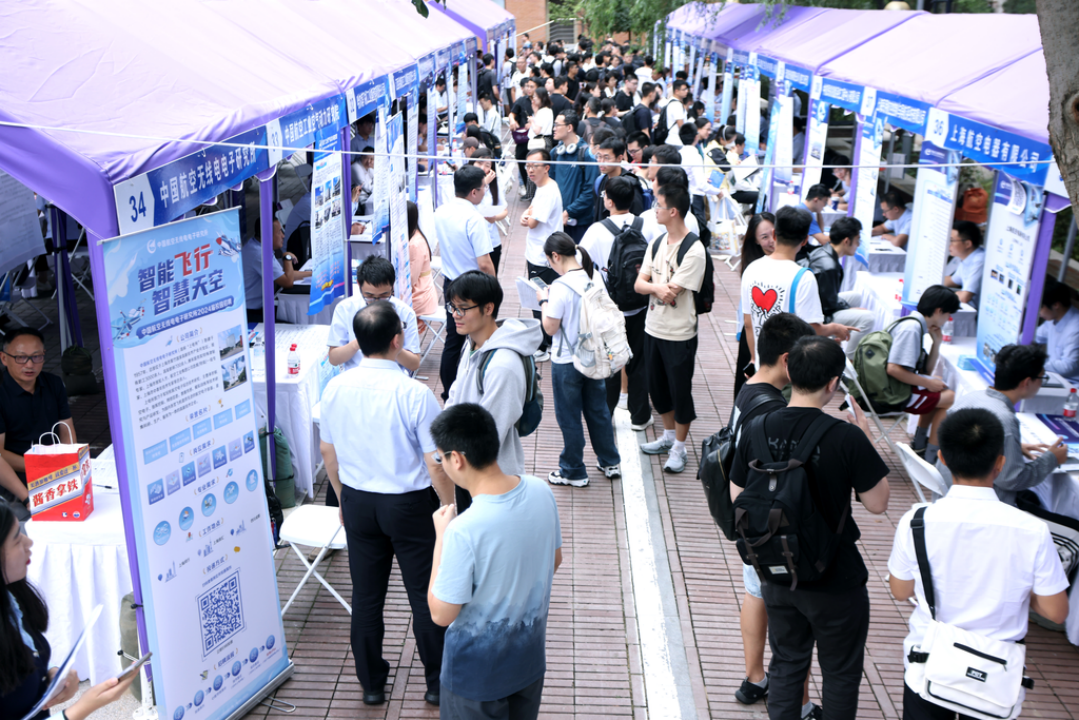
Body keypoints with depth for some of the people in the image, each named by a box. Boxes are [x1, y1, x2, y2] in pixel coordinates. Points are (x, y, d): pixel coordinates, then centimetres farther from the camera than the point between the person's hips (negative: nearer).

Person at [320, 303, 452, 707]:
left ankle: (371, 684, 30)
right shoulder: (415, 394, -22)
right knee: (425, 596, 12)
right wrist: (448, 507, -2)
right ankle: (437, 682, 25)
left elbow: (328, 451, 6)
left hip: (358, 502, 4)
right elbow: (435, 462, -17)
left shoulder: (335, 389, -6)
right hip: (410, 505, -4)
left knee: (366, 596, 16)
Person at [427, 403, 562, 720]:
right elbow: (554, 561, 3)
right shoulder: (541, 492, -14)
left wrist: (441, 536, -15)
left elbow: (441, 614, -21)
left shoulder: (464, 530, -34)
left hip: (477, 670, -5)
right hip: (530, 655, 6)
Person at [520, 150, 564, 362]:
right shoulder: (541, 188, 12)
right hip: (537, 256, 10)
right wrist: (526, 216, -8)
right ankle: (548, 343, 27)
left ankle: (543, 349, 7)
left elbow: (533, 222, -21)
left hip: (543, 260, -10)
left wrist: (528, 216, 1)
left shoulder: (548, 192, -20)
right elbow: (529, 217, 15)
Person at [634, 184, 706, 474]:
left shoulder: (694, 251, -19)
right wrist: (656, 286, -22)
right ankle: (668, 436, 37)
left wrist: (648, 281, -6)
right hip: (653, 328, 7)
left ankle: (679, 447, 20)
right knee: (657, 386, 19)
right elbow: (639, 284, 0)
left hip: (679, 334, -7)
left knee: (680, 390, 5)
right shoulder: (657, 242, 5)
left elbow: (670, 293, -22)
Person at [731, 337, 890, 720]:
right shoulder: (847, 437, -23)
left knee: (786, 663, 22)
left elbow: (737, 497, -2)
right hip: (836, 581, -4)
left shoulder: (756, 429, -11)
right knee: (841, 672, 18)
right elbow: (877, 503, -11)